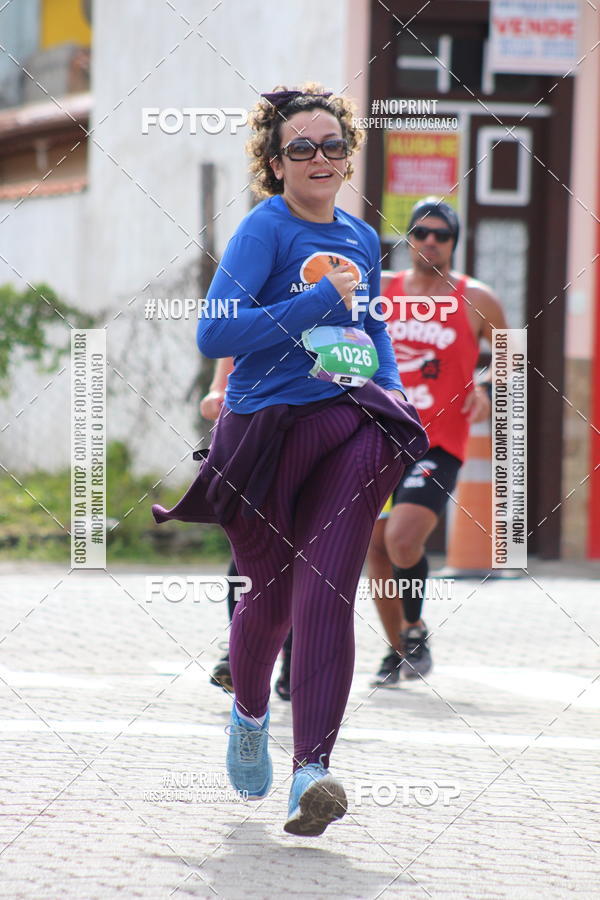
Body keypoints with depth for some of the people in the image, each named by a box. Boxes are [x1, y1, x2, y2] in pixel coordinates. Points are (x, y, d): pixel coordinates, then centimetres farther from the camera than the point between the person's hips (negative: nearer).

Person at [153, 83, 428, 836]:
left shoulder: (361, 239, 14)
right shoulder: (265, 229, -4)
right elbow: (214, 332, -15)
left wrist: (390, 390, 13)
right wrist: (321, 300, -15)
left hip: (350, 424, 3)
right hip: (266, 428, -3)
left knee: (325, 595, -14)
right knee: (272, 595, 11)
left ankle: (312, 772, -22)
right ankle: (249, 711, 44)